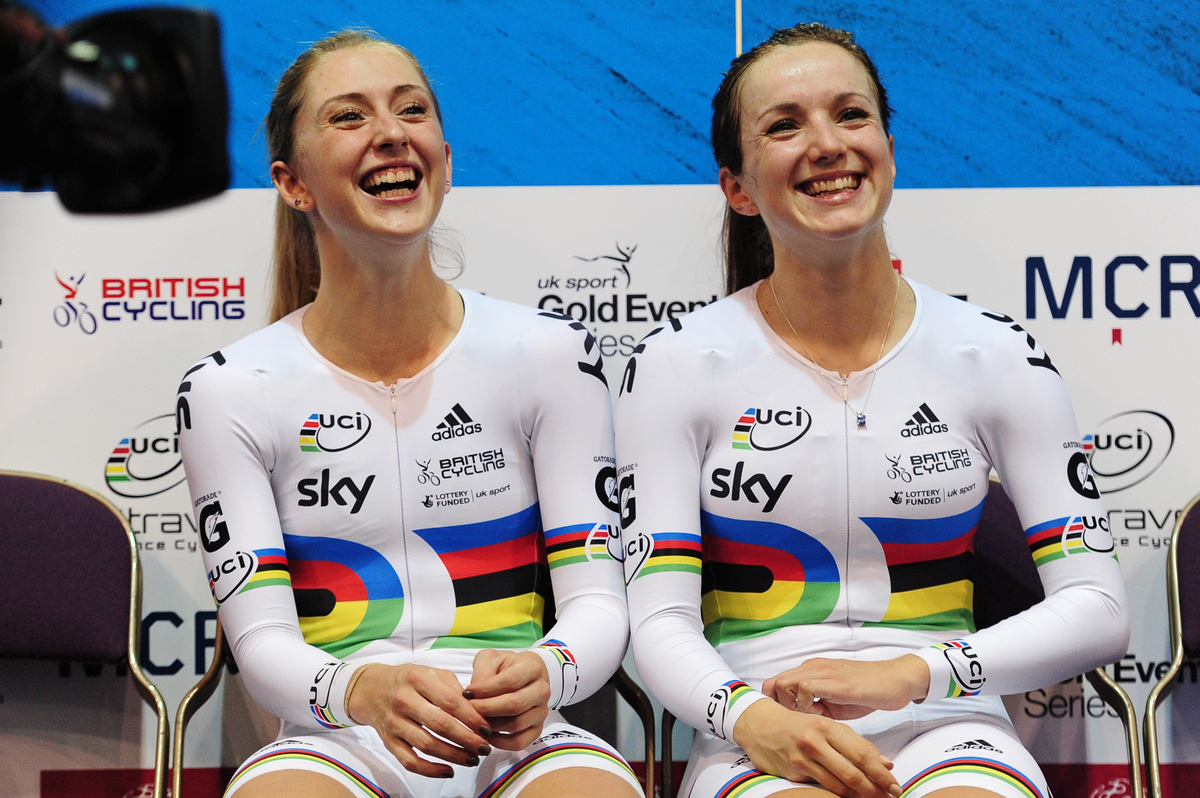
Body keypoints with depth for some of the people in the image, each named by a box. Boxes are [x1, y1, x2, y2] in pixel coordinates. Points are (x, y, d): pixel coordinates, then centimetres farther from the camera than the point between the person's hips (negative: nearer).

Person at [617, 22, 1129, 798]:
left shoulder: (997, 357, 5)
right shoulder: (678, 365, 3)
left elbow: (1097, 609, 1)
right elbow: (660, 621, -1)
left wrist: (909, 674, -14)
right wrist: (752, 716, -24)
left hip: (944, 728, 1)